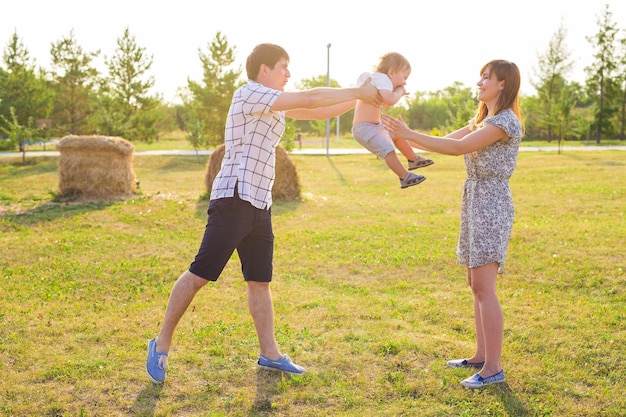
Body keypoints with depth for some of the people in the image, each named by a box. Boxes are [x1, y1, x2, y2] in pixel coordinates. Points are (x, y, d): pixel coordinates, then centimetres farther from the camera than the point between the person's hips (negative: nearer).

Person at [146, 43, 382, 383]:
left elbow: (318, 112, 19)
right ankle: (162, 344, 6)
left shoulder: (274, 106, 18)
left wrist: (361, 97, 10)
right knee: (199, 275, -5)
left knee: (260, 280, 10)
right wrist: (358, 92, -7)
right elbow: (309, 99, -14)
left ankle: (269, 353, 16)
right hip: (234, 201, -9)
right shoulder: (249, 94, -9)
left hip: (260, 205, 9)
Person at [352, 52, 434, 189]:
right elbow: (389, 100, -36)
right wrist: (399, 92, -15)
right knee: (388, 150, -19)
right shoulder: (382, 78, -18)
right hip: (365, 128, -11)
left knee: (398, 135, 24)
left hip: (374, 125, 11)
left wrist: (398, 93, 14)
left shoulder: (375, 79, 13)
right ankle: (405, 178, -14)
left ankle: (413, 160, 39)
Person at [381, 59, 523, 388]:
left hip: (491, 203, -10)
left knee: (483, 286, -10)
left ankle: (493, 368, -5)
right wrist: (403, 137, 2)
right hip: (474, 201, 10)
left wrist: (409, 134, -20)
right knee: (476, 284, 12)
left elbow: (458, 147, -20)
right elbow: (445, 141, 13)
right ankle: (482, 355, 21)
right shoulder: (482, 119, 19)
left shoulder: (505, 120, -12)